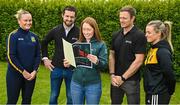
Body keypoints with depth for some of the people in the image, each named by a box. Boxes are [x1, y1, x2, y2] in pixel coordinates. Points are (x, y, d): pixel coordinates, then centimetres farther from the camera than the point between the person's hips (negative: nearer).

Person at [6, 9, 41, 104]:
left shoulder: (34, 36, 6)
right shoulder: (13, 36, -8)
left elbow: (38, 55, 7)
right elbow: (11, 56, -13)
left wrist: (34, 71, -6)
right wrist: (23, 71, -14)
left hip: (31, 74, 4)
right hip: (15, 74, -4)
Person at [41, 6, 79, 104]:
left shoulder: (79, 32, -10)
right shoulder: (55, 30, -2)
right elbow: (44, 43, 14)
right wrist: (45, 58, 9)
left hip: (72, 70, -2)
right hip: (56, 68, 2)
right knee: (53, 96, 13)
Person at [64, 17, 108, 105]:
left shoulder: (101, 44, -4)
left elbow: (104, 64, -10)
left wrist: (97, 62, -30)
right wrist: (68, 63, -8)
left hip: (93, 85, -3)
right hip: (76, 83, 3)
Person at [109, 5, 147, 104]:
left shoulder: (139, 36, -10)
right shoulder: (116, 35, 7)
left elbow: (138, 61, -14)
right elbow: (112, 55, 9)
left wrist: (123, 77, -13)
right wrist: (112, 75, -5)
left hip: (131, 80, -5)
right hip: (116, 79, 5)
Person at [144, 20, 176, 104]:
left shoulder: (162, 51, -19)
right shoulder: (153, 49, 9)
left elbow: (169, 74, -20)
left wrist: (170, 91, -7)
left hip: (158, 95, -9)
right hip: (151, 93, 9)